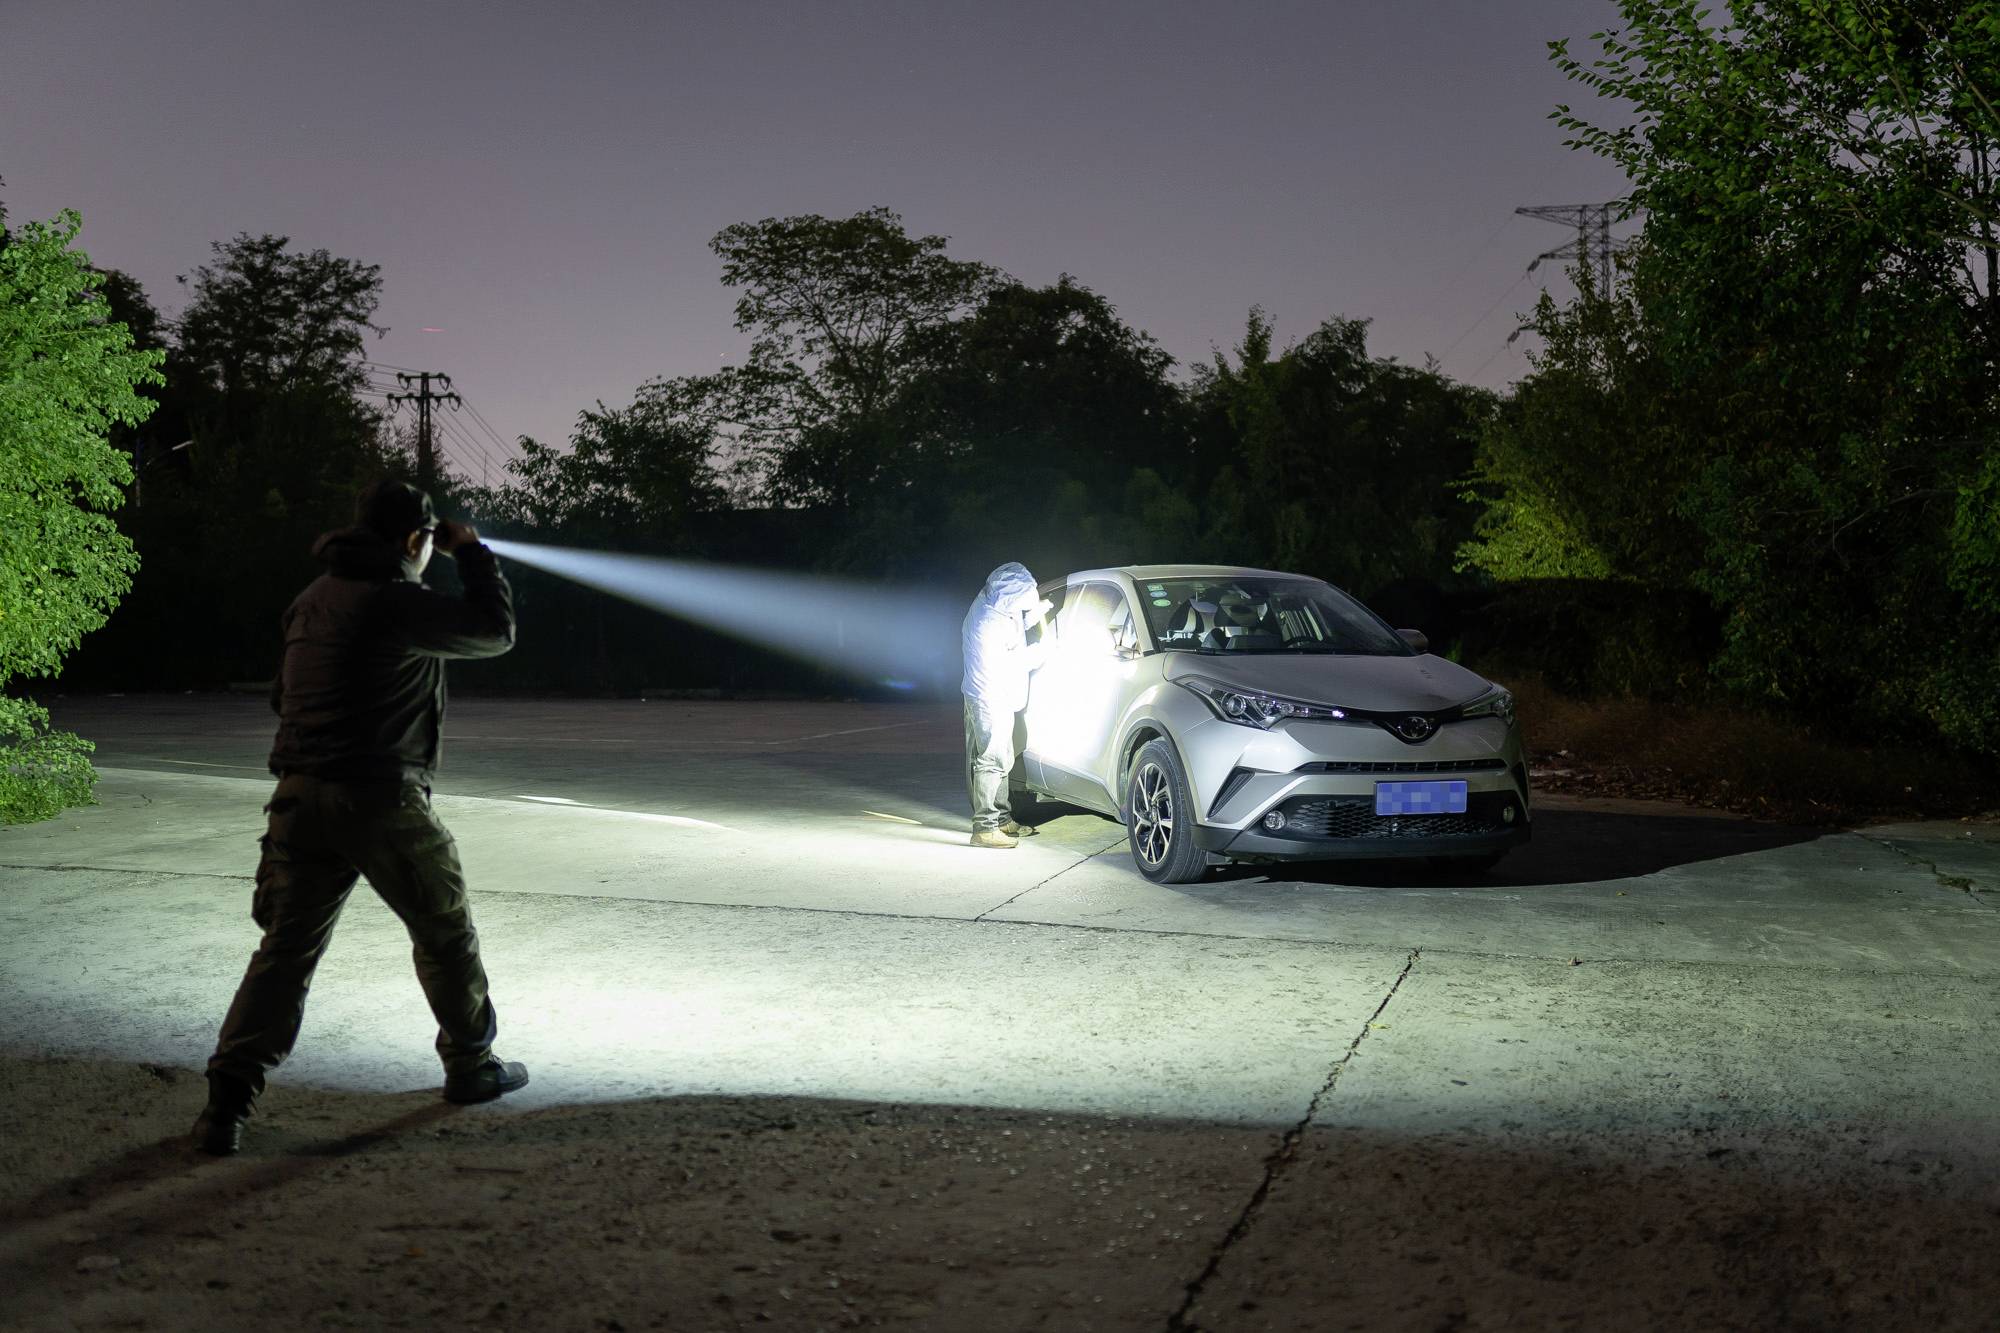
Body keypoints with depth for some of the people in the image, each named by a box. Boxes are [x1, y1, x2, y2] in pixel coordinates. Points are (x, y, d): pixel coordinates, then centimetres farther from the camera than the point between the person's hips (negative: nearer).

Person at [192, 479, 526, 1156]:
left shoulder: (311, 600, 13)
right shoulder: (398, 603, -12)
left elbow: (281, 696, 22)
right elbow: (496, 630, -2)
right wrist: (471, 550, 8)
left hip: (301, 796, 6)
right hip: (381, 799, -6)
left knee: (285, 948, 5)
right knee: (445, 933, 13)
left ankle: (228, 1100, -2)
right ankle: (471, 1063, 26)